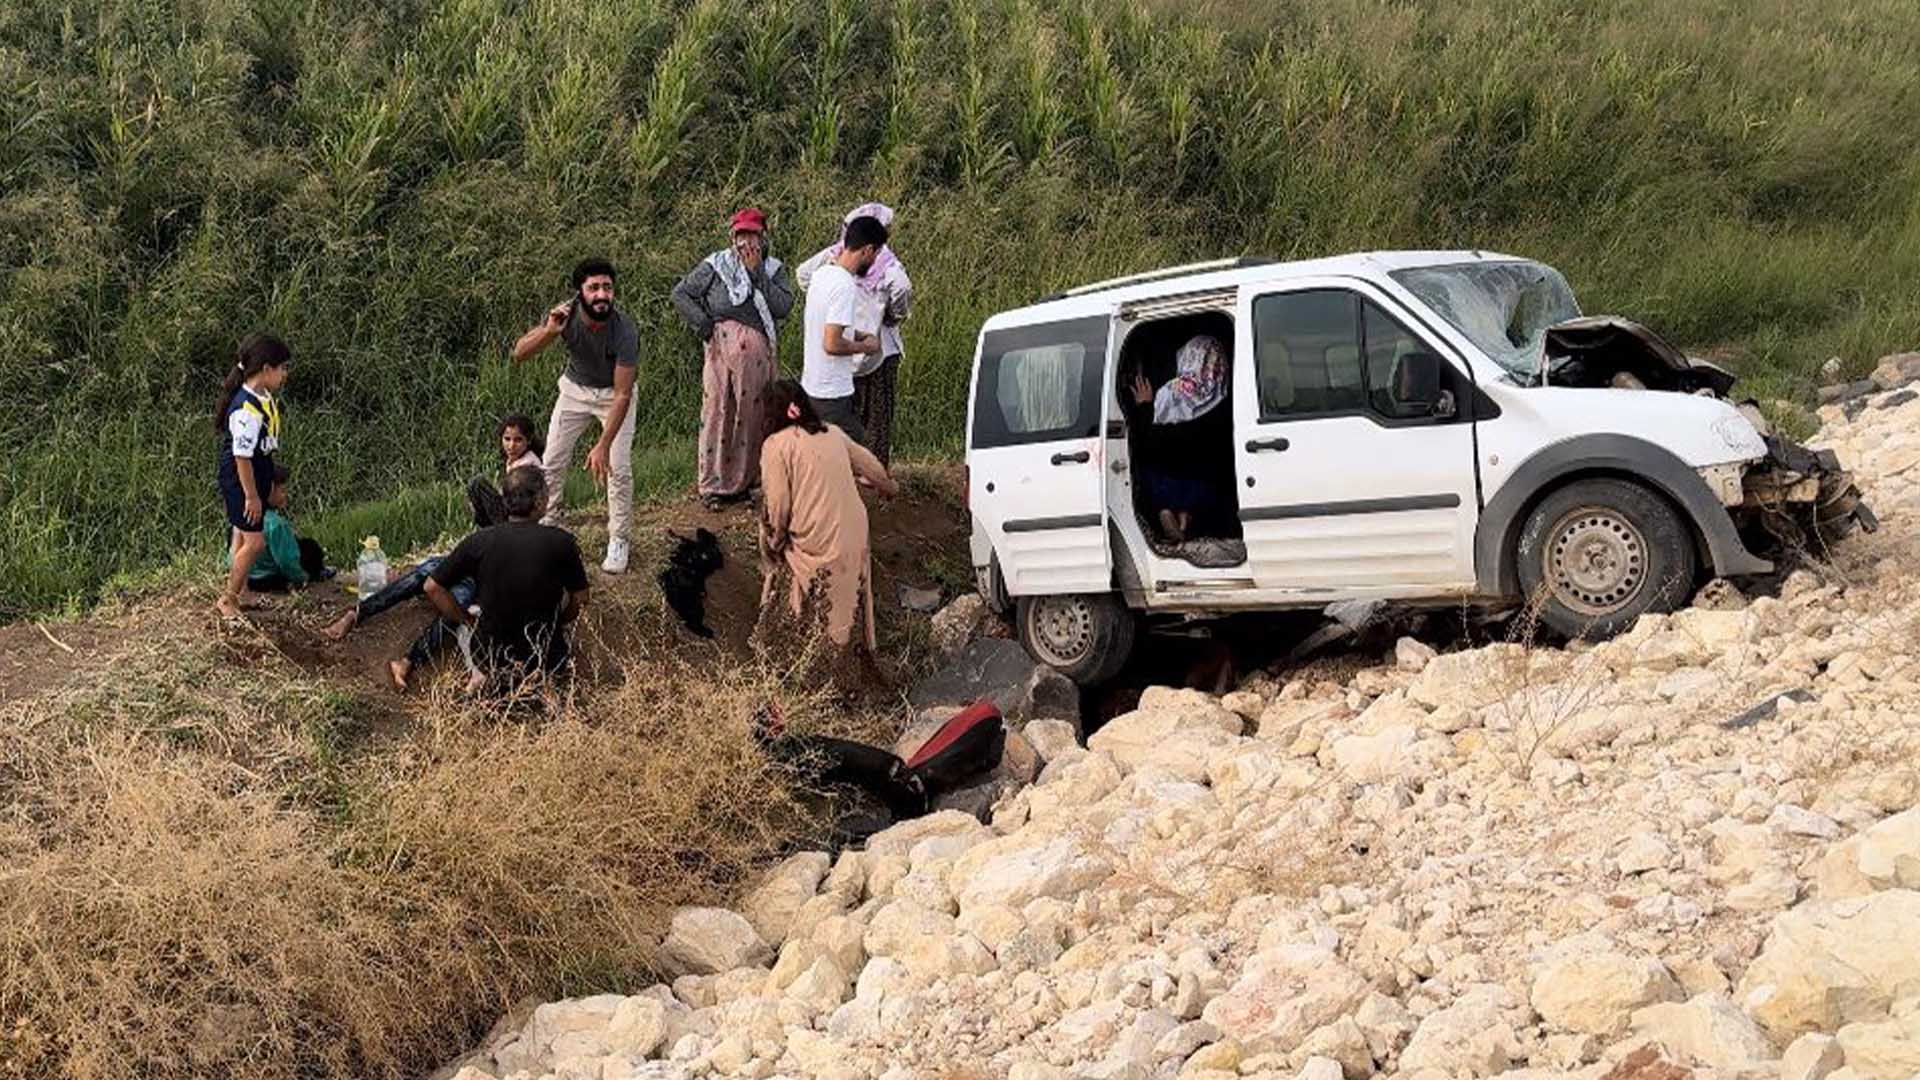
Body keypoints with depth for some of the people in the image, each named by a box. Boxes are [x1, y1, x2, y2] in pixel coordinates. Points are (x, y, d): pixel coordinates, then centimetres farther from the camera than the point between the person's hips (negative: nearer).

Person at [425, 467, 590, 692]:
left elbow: (433, 587, -4)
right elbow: (580, 599, -4)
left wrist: (466, 619, 8)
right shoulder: (561, 541, -14)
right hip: (545, 660, 0)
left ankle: (482, 674, 9)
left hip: (490, 655, 0)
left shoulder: (478, 542, -10)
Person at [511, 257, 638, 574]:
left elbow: (622, 395, -33)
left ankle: (618, 542, 4)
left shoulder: (624, 331, -35)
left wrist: (603, 446, -38)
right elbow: (519, 354, -27)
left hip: (613, 393, -3)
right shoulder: (564, 314, -26)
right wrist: (549, 332, -47)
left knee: (618, 467, -12)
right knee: (552, 462, 3)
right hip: (575, 389, 3)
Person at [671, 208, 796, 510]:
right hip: (722, 346, -3)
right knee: (717, 413, -3)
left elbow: (783, 306, -7)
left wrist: (756, 272, -9)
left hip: (758, 353, 3)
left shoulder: (774, 270, 9)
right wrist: (702, 323, -5)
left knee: (752, 415, 6)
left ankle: (743, 482, 17)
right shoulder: (715, 266, 4)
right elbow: (680, 294, 6)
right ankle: (712, 487, 3)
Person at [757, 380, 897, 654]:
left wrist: (776, 540, 7)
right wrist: (888, 486, 44)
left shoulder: (776, 445, -9)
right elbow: (871, 465, 22)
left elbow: (778, 506, -12)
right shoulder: (833, 433, 8)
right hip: (854, 537, 4)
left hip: (814, 542, -4)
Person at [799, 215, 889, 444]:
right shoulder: (845, 286, -21)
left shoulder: (822, 274, 8)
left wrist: (858, 335, 14)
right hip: (832, 394, -9)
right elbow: (832, 344, -25)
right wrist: (864, 347, -8)